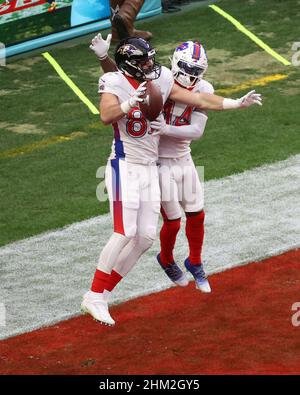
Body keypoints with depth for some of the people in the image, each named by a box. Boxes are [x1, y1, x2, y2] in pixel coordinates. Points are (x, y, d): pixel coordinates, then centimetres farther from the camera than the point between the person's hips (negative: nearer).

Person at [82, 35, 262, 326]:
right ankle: (94, 297, -6)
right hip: (125, 167, -7)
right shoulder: (115, 84, -15)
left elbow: (197, 99, 10)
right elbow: (106, 115, -33)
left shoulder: (160, 80, 4)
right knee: (125, 233, -14)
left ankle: (102, 294, 12)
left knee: (145, 237, 4)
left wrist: (236, 104, 8)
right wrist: (129, 104, -50)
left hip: (149, 168, 7)